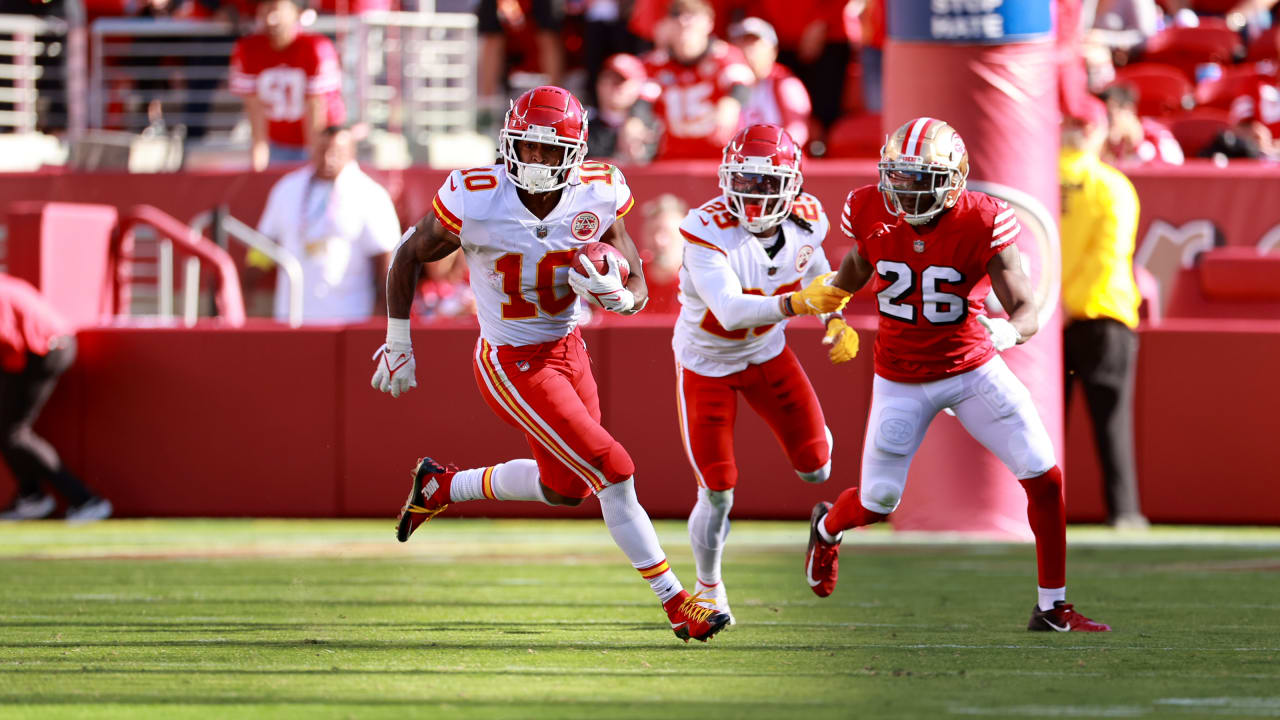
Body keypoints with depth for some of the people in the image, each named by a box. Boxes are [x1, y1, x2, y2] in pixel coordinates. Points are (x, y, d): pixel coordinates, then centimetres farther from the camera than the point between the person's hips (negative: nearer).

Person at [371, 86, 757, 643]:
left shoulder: (597, 199, -11)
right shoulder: (475, 201, -22)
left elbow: (637, 289, -2)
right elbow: (410, 256, -5)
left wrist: (617, 295, -26)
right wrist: (398, 342, -1)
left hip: (567, 350, 6)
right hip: (511, 366, -6)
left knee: (566, 487, 21)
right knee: (612, 472, -11)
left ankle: (441, 486, 41)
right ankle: (676, 602, 0)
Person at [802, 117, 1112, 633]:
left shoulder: (981, 225, -23)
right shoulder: (873, 214, -15)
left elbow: (1027, 310, -24)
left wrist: (1009, 331, -46)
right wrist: (829, 305, 22)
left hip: (974, 368, -1)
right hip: (902, 381, 1)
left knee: (1045, 480, -9)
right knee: (877, 503, 7)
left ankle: (1052, 608, 6)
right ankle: (827, 527, 46)